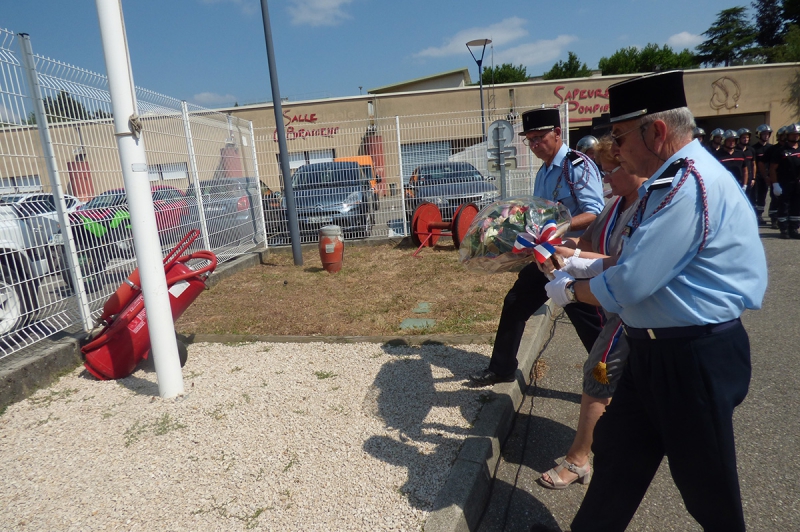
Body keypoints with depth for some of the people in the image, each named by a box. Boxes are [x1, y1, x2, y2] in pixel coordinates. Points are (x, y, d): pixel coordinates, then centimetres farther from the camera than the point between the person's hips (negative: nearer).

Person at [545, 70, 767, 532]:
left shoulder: (690, 184, -24)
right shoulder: (673, 179, 9)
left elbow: (628, 286, -26)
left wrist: (570, 289, -9)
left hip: (694, 358, -10)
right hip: (660, 349, 10)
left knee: (704, 479, 12)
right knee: (618, 451, 20)